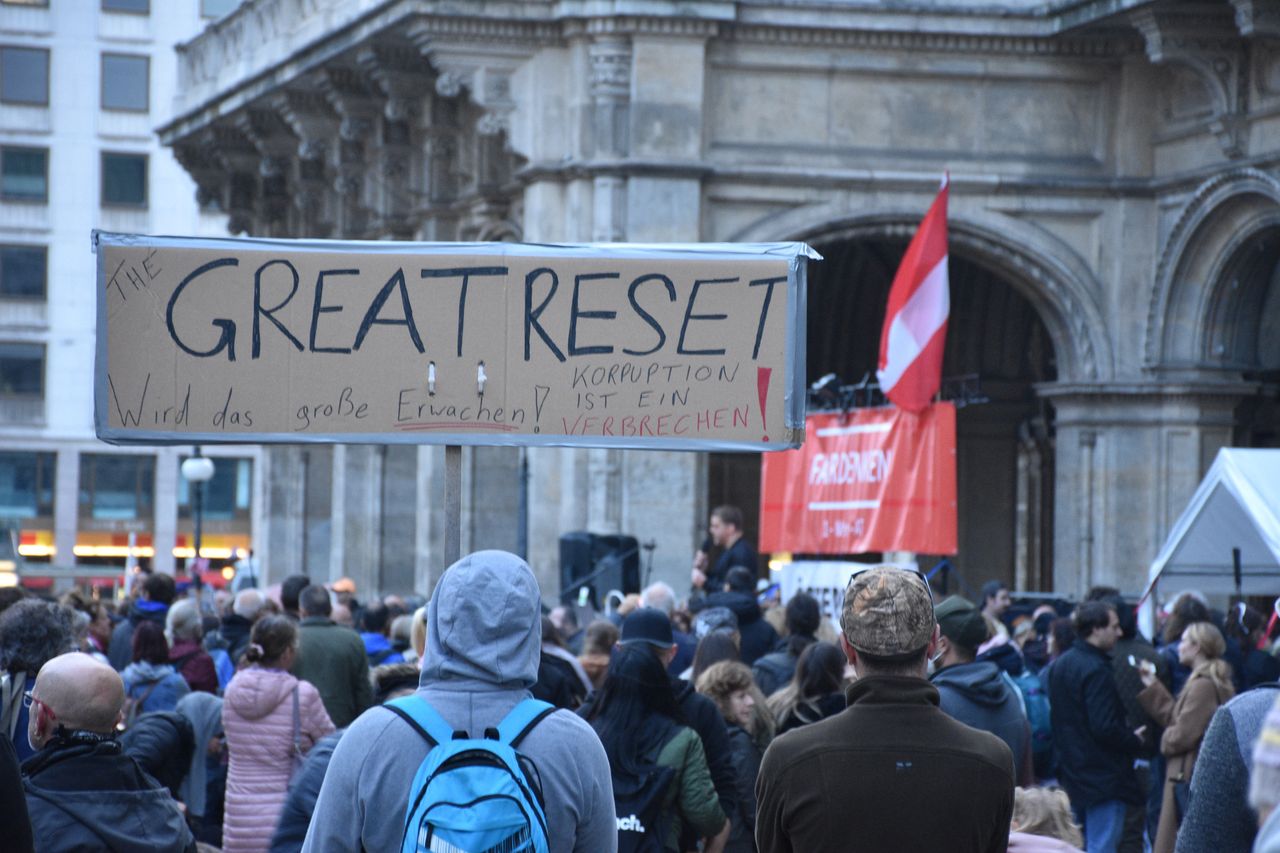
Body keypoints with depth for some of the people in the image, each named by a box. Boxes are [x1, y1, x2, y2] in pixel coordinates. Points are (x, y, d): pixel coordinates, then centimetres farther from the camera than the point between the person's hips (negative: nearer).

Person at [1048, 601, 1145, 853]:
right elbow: (1105, 727, -24)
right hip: (1103, 776, -9)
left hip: (1072, 773, 10)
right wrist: (1135, 741, -6)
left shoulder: (1059, 665, 10)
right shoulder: (1096, 670, -19)